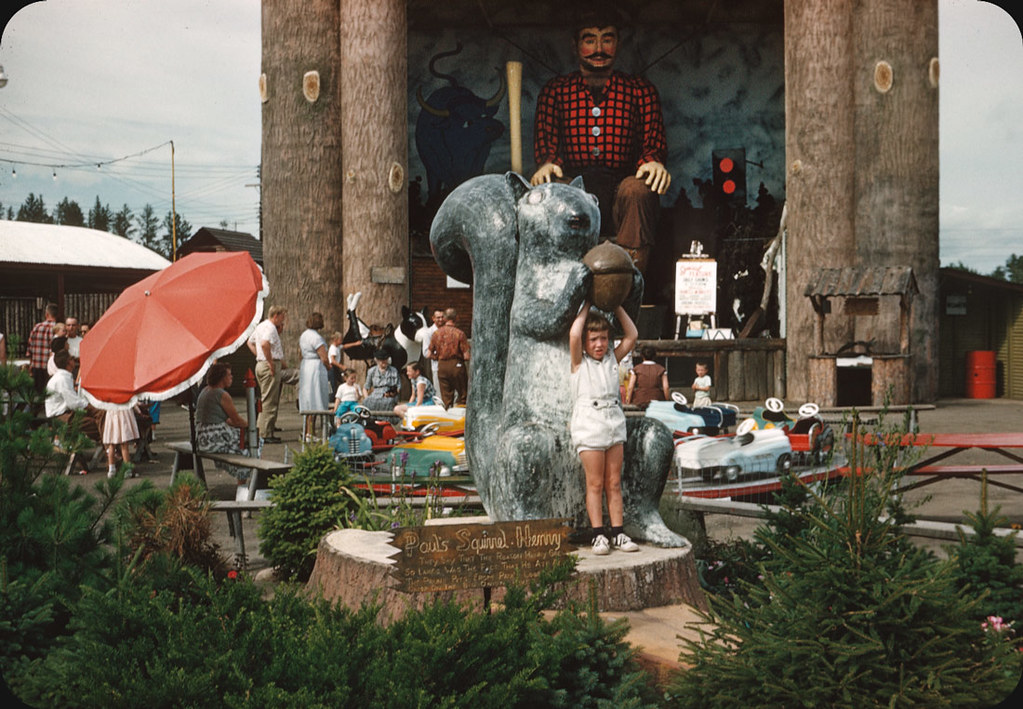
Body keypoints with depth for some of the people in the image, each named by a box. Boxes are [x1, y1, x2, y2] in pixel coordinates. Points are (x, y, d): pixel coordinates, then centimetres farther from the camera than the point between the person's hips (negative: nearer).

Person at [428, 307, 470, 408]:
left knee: (445, 398, 10)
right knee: (462, 396, 7)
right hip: (457, 365, -4)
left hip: (441, 366, 4)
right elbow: (466, 356, -12)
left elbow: (429, 354, 4)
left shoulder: (436, 333, 1)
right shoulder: (459, 333, -10)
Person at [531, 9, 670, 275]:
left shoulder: (641, 90, 19)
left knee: (638, 190, -35)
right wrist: (546, 163, -17)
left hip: (619, 188, 0)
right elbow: (545, 141, 9)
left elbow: (653, 141, 10)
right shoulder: (554, 90, 19)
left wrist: (652, 161, -16)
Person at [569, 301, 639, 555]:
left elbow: (631, 336, 10)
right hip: (589, 425, -4)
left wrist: (616, 306, 10)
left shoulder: (612, 359, 13)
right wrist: (586, 307, -3)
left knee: (614, 483, 6)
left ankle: (618, 533, 9)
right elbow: (574, 334, -16)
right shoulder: (579, 362, 1)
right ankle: (599, 535, 2)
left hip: (614, 423, 4)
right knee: (595, 484, -2)